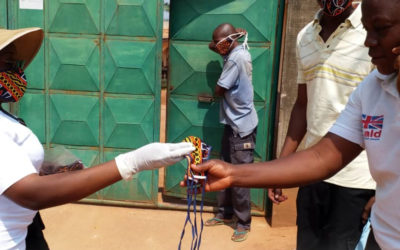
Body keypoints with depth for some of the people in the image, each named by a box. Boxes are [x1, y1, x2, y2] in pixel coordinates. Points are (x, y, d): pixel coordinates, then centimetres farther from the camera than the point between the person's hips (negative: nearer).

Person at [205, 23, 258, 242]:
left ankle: (243, 222, 11)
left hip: (241, 125, -10)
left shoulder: (236, 58, -20)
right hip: (233, 122, 10)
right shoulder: (240, 52, 9)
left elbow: (219, 90, -16)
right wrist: (217, 48, 8)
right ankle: (225, 213, 27)